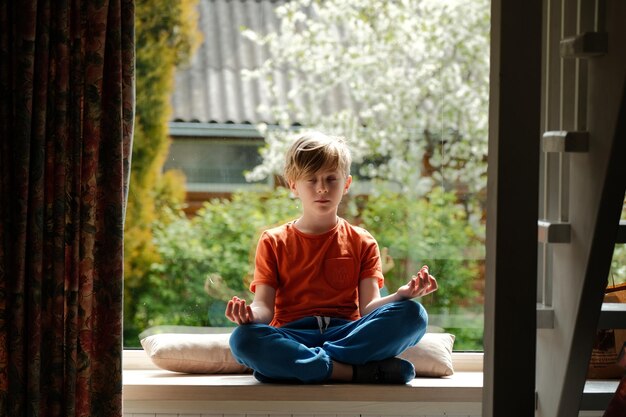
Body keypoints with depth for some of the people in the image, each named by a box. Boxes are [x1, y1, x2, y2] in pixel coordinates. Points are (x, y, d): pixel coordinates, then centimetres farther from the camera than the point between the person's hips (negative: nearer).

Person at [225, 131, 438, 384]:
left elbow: (368, 307, 5)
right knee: (242, 339, -35)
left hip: (347, 332, 2)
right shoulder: (274, 242, 15)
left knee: (413, 314, -26)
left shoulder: (361, 242, 17)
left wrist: (402, 295, -17)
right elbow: (265, 306, 4)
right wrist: (250, 313, -21)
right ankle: (357, 371, -35)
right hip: (293, 337, -1)